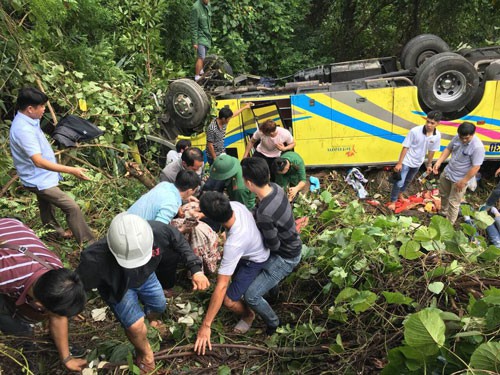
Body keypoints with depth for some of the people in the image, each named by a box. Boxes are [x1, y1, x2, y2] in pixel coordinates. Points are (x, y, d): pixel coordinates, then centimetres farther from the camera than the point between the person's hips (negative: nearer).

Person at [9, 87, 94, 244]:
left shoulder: (26, 121, 1)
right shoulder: (24, 129, -31)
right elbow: (39, 161, -38)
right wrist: (72, 170, -43)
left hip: (40, 177, 10)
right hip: (39, 180, -10)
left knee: (46, 204, 28)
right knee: (72, 208, -10)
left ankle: (56, 231, 50)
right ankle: (87, 242, -3)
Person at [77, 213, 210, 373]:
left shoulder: (158, 231, -39)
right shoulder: (95, 258, -45)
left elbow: (180, 242, -17)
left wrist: (196, 269, -21)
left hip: (146, 276, 3)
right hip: (117, 287, -3)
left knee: (159, 307, 23)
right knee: (136, 325, -17)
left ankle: (151, 318, 65)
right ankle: (144, 352, 20)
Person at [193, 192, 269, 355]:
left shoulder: (234, 244, -46)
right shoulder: (235, 205, -29)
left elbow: (221, 286, -41)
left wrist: (206, 325, -36)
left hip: (255, 261, -8)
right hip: (255, 246, 8)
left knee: (229, 301, -8)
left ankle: (248, 314, 25)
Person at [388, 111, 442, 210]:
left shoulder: (437, 135, -14)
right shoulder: (415, 131, -27)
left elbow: (431, 151, 1)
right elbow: (405, 147, -20)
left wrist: (429, 165, 10)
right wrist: (399, 163, -18)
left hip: (417, 163, 5)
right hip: (406, 161, -5)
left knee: (408, 181, 25)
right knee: (399, 182, -3)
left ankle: (400, 194, 50)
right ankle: (393, 201, 18)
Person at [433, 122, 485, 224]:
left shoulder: (477, 147, -29)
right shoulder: (457, 138, -9)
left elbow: (476, 167, -25)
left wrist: (463, 182, -21)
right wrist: (438, 162, -6)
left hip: (459, 179, -7)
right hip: (447, 172, 7)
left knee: (453, 202, 3)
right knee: (443, 194, 26)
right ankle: (443, 213, 51)